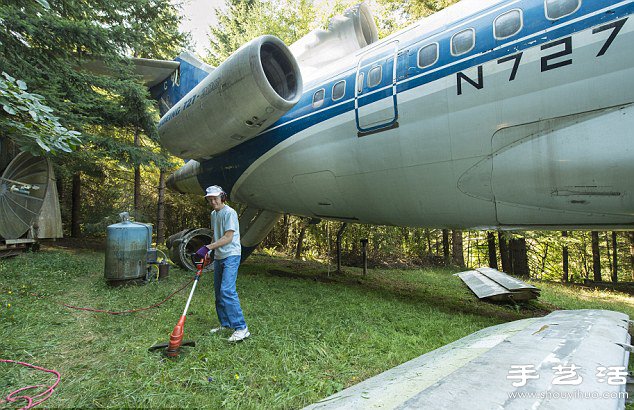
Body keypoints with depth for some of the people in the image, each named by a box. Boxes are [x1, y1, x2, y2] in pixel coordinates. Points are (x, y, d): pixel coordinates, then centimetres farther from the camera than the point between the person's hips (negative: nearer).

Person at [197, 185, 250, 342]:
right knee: (218, 291, 12)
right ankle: (225, 324, 23)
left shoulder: (229, 213, -13)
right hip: (218, 257, 9)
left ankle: (241, 328, -16)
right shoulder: (213, 214, 15)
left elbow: (228, 237, -19)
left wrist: (208, 247, -23)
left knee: (227, 291, -19)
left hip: (231, 256, -9)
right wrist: (210, 252, 17)